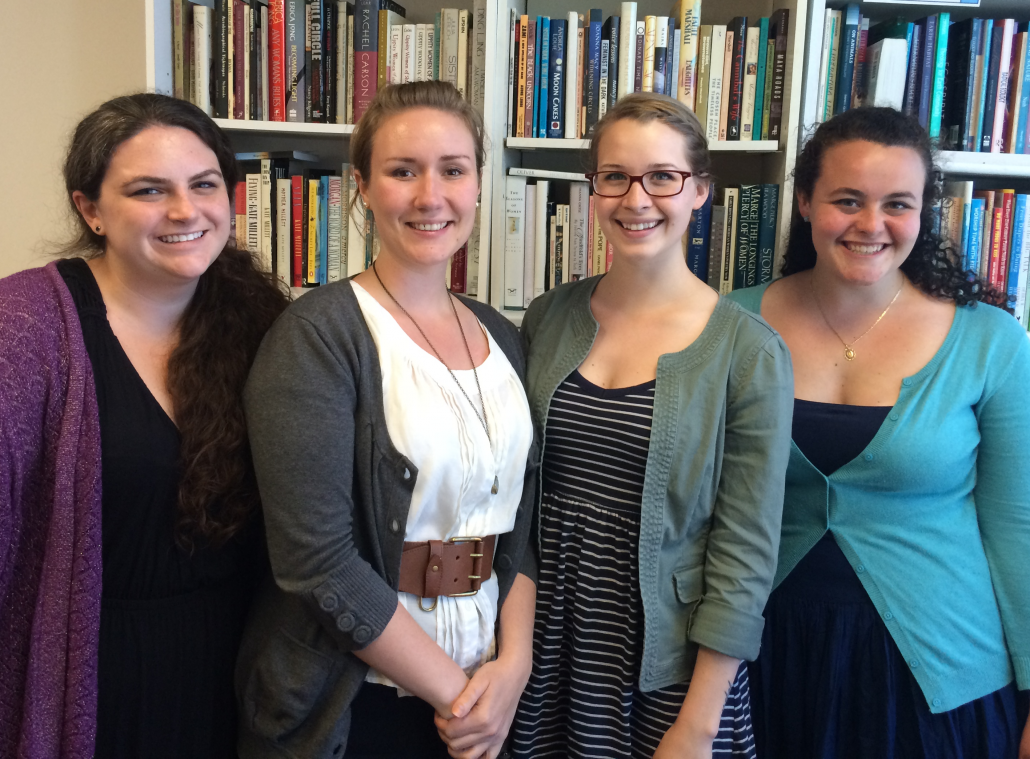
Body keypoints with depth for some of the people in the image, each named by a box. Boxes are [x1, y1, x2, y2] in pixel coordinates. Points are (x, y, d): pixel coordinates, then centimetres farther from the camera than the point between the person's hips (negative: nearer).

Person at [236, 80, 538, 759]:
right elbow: (318, 561, -20)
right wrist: (454, 692, -14)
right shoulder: (316, 337, -15)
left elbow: (523, 518, 5)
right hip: (356, 701, -5)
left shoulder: (502, 338, 4)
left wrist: (513, 664, -8)